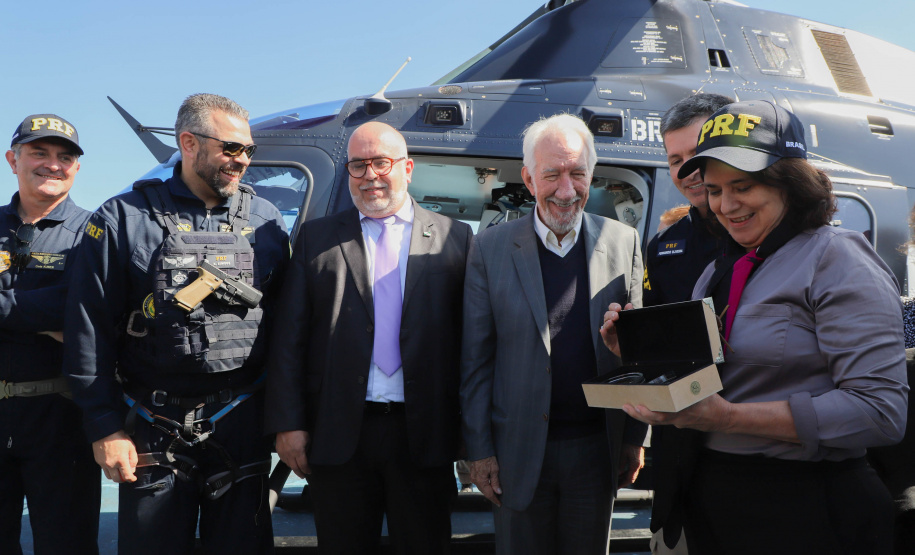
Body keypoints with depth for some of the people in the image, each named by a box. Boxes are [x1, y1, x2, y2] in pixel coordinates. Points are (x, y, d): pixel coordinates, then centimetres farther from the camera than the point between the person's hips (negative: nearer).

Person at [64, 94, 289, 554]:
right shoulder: (124, 219, -2)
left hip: (242, 426, 2)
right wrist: (105, 428, -7)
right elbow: (89, 329, -4)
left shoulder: (266, 222, 7)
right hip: (153, 432, -2)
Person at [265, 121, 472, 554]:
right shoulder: (316, 238, 9)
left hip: (424, 437, 0)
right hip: (338, 436, 1)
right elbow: (288, 339, 5)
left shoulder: (455, 239, 6)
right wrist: (287, 423, -3)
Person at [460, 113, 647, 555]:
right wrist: (478, 450, -3)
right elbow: (475, 360, -1)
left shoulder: (623, 243, 2)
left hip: (597, 448, 1)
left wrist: (633, 438, 6)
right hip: (519, 450, -1)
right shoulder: (490, 249, -3)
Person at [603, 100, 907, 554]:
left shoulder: (838, 260, -12)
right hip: (709, 505, 7)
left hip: (804, 513, -7)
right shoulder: (717, 273, 11)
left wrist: (731, 417, -26)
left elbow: (880, 411, -22)